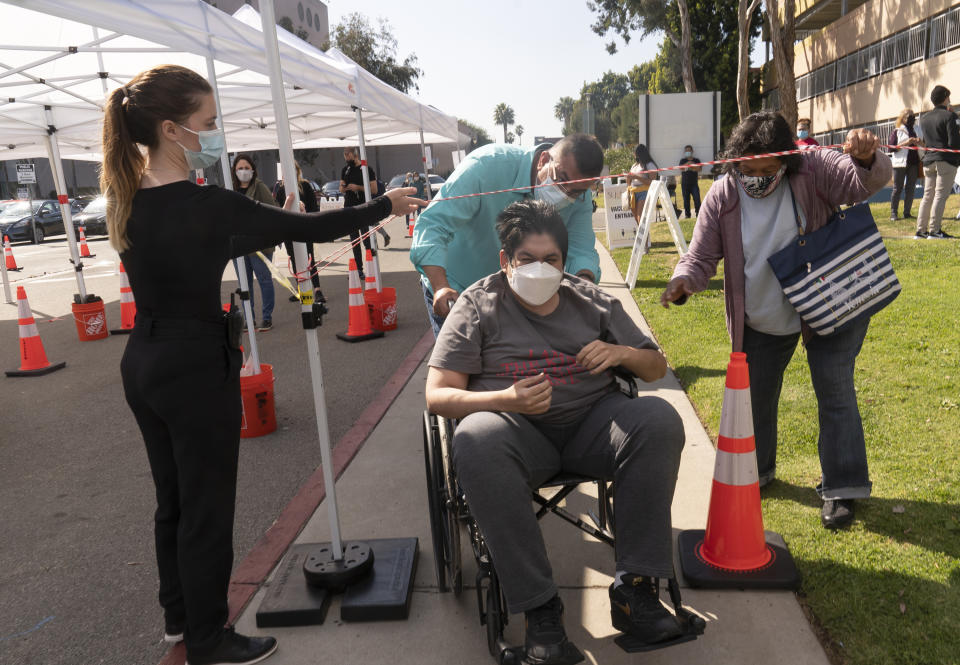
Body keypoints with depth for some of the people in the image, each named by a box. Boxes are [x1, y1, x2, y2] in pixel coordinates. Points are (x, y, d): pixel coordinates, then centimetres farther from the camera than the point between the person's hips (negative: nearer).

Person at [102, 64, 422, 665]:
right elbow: (314, 228, -17)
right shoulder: (204, 205, -22)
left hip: (144, 364, 9)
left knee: (174, 499, 22)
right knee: (207, 508, 8)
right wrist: (385, 205, -4)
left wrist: (270, 224, 13)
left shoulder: (128, 198, 3)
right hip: (197, 369, -8)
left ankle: (180, 616, 42)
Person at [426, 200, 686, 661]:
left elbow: (656, 367, 20)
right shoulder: (478, 306, 4)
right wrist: (505, 399, -22)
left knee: (659, 420, -25)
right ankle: (538, 603, -22)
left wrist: (622, 353, -5)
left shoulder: (591, 301, 15)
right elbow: (437, 395, -4)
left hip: (591, 421, 3)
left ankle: (634, 586, -16)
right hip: (517, 430, -2)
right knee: (475, 442, -35)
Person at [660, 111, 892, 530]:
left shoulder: (813, 170, -16)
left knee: (835, 395, 2)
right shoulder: (722, 197, -12)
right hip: (761, 323, 3)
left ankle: (840, 489, 17)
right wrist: (683, 282, -33)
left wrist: (866, 159, -48)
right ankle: (756, 471, 37)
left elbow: (867, 182, -25)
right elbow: (701, 257, -11)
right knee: (755, 398, 14)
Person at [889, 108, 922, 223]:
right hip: (900, 163, -5)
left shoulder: (915, 130, 16)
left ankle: (907, 213, 8)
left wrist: (918, 143, 1)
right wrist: (905, 143, -17)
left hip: (913, 163, 5)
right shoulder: (896, 131, 2)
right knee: (897, 189, -4)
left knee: (911, 189, 4)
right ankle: (893, 213, 0)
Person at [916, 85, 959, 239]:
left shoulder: (924, 118, 12)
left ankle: (921, 230, 8)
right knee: (940, 195, -6)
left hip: (928, 160, 6)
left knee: (928, 195, 9)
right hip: (946, 160, -6)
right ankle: (934, 230, -8)